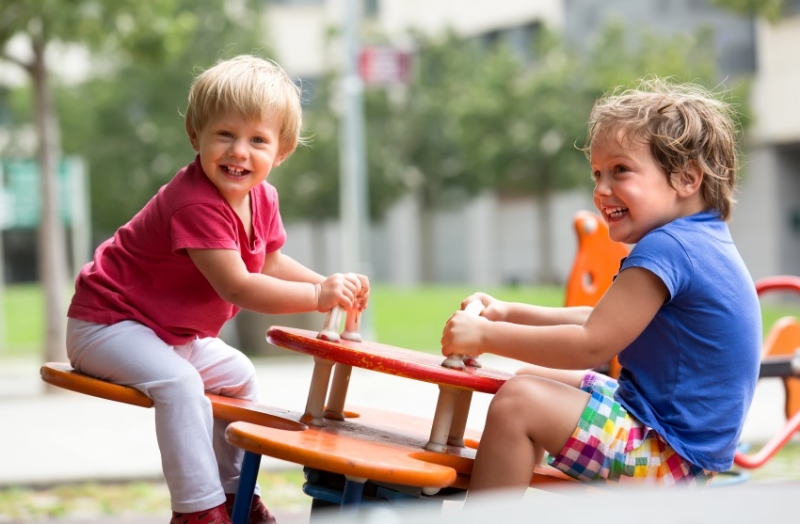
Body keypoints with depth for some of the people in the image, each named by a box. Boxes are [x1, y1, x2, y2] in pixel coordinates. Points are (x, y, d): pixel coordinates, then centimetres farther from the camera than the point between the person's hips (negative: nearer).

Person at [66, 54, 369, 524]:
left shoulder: (262, 199, -1)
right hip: (106, 323, -10)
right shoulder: (197, 204, -32)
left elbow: (272, 263, 10)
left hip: (174, 333, 10)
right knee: (179, 382, -30)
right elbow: (237, 288, -34)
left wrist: (330, 283, -6)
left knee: (239, 374, 17)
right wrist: (318, 296, -35)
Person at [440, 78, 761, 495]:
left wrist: (486, 335, -15)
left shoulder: (665, 248, -21)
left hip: (672, 456, -11)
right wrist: (508, 313, 11)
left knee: (517, 402, -21)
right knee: (534, 379, 21)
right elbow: (603, 322, 18)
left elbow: (591, 345, -23)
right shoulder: (702, 242, 12)